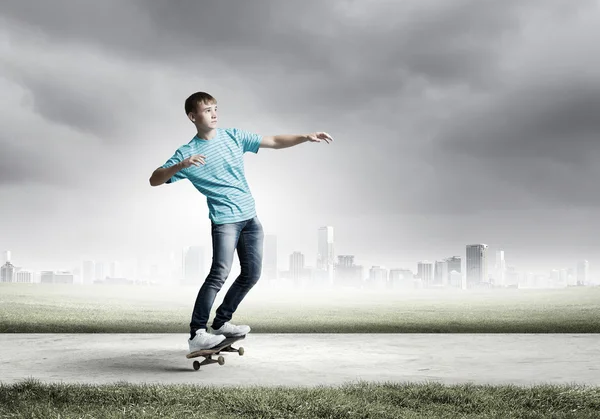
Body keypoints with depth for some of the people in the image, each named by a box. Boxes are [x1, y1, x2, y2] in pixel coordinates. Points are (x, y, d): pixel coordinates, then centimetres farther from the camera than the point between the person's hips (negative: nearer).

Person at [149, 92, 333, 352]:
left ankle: (221, 322, 20)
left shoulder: (234, 136, 8)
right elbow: (154, 180, -9)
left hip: (250, 216, 6)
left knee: (251, 274, 6)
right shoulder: (187, 153, -4)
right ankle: (197, 334, -16)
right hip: (224, 220, -6)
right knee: (220, 272, -21)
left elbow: (274, 142, 8)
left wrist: (306, 137, -4)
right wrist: (181, 165, -26)